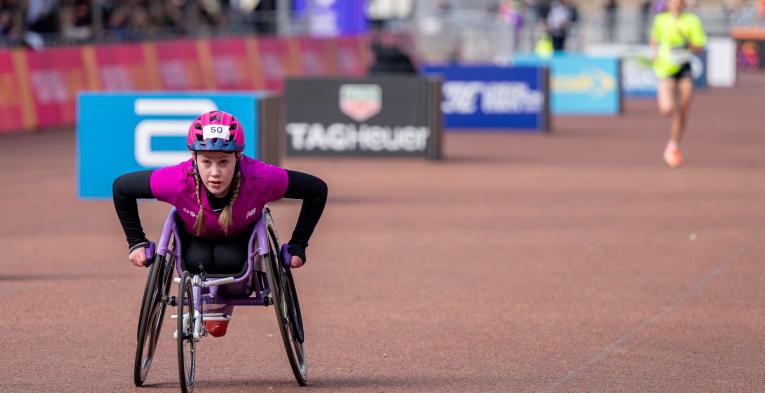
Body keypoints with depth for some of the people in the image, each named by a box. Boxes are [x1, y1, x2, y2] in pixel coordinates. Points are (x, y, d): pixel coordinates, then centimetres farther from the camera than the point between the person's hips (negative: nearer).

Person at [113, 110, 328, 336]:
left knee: (229, 260, -28)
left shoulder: (260, 179, -41)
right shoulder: (178, 181, -40)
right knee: (198, 262, -28)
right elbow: (121, 187, -23)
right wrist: (136, 242, -18)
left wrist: (298, 246, -21)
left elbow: (317, 189, -26)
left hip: (240, 235, 0)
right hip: (194, 237, 0)